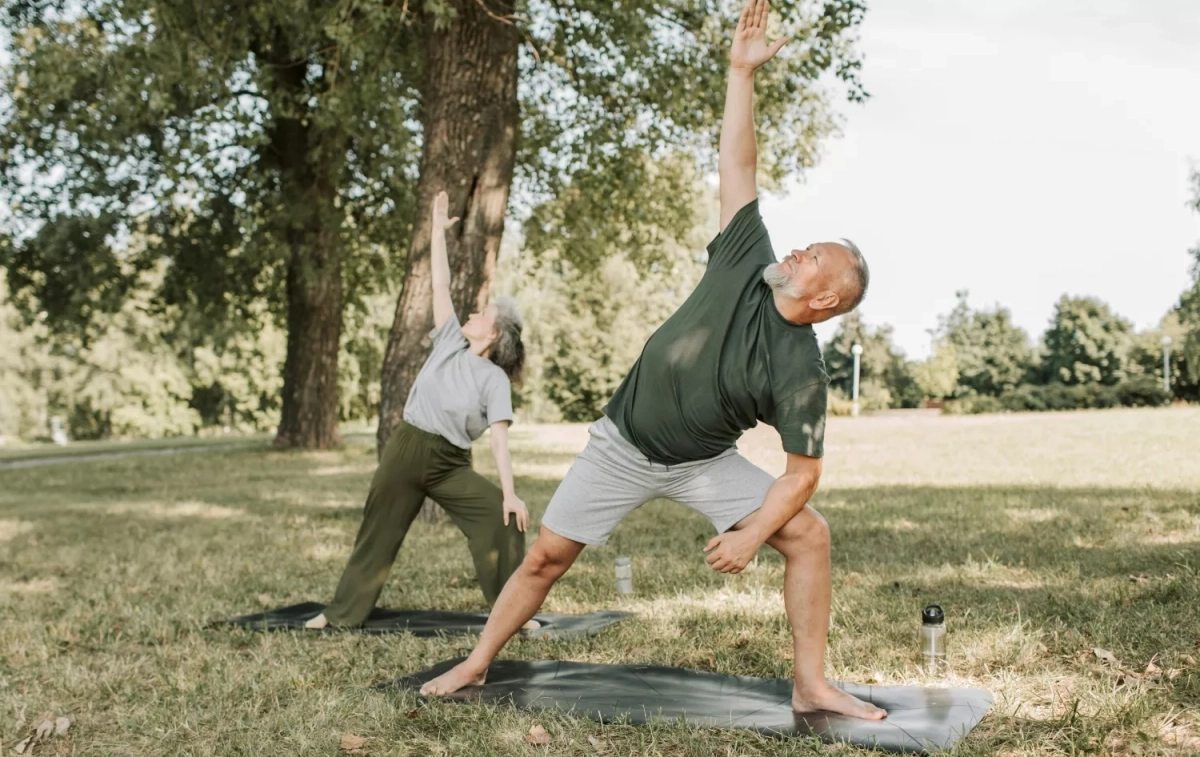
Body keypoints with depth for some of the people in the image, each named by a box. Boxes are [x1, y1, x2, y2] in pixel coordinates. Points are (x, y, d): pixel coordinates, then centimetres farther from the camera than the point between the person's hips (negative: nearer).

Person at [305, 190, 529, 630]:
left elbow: (499, 438, -12)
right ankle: (343, 612, 26)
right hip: (405, 450, 3)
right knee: (378, 533, 11)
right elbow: (440, 284, 4)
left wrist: (510, 492, -22)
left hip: (451, 464, -3)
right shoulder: (450, 342, 4)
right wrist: (439, 230, 3)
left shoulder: (495, 379, -5)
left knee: (503, 518, -19)